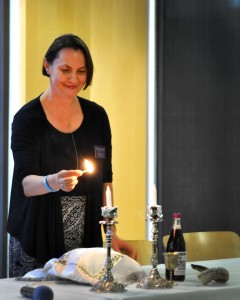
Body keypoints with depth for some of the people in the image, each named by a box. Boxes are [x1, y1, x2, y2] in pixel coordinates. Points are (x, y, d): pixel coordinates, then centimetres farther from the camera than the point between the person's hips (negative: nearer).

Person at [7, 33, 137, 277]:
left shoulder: (96, 116, 6)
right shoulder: (28, 118, -6)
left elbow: (105, 181, 12)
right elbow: (26, 183, -16)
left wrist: (112, 234, 4)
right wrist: (53, 182, -37)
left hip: (86, 241, 3)